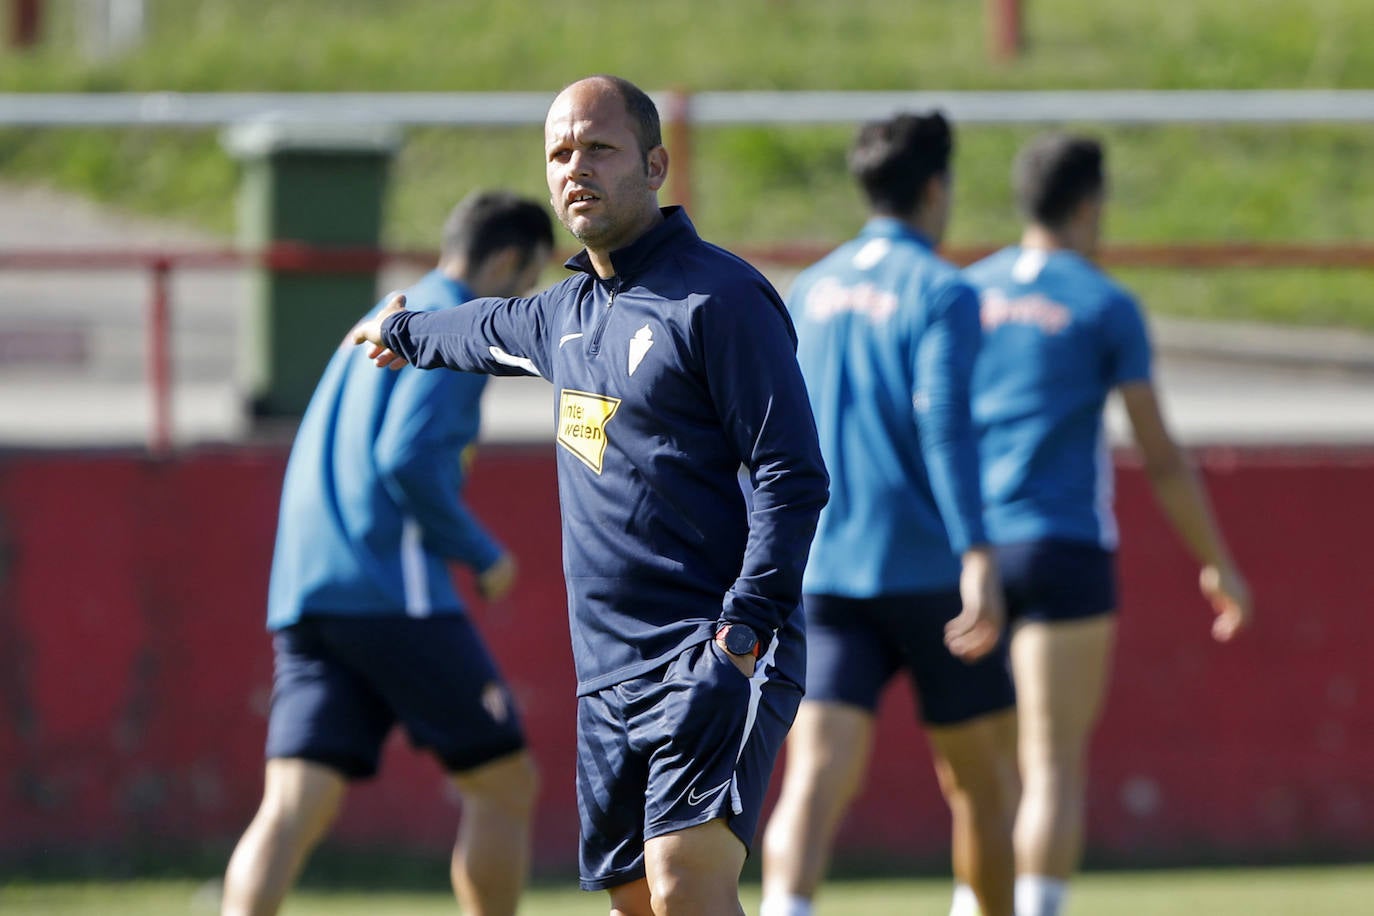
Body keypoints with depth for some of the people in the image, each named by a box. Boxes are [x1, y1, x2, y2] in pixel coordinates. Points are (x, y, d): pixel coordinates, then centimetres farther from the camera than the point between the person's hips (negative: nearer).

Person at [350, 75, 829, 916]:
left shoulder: (719, 300, -10)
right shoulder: (570, 310, 17)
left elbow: (793, 477, -14)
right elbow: (496, 331, 43)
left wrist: (744, 625, -23)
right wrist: (405, 334, 61)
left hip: (713, 658, -8)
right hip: (608, 672, 8)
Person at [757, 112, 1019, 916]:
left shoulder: (811, 290, 15)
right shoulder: (939, 292, -5)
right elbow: (945, 424, -18)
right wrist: (979, 557, -24)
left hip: (819, 571, 4)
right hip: (927, 570, -4)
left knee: (816, 778, -10)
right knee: (985, 779, 13)